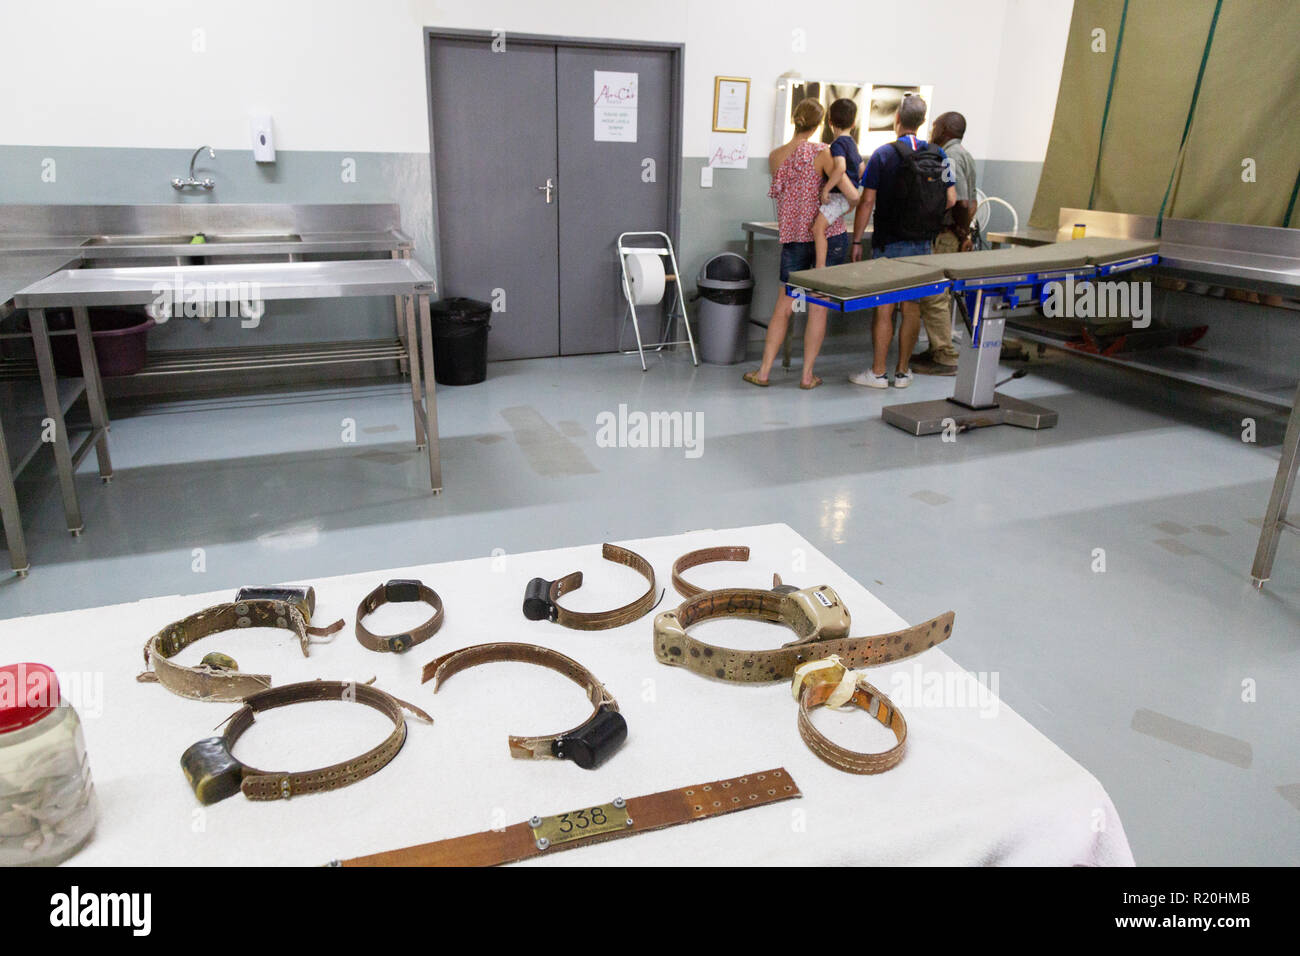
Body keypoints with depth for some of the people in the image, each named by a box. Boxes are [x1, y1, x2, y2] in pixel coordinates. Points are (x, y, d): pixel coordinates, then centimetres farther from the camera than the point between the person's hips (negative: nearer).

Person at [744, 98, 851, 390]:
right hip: (829, 234, -3)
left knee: (783, 307, 10)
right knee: (818, 307, 4)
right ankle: (807, 374, 8)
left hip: (793, 237, 3)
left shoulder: (775, 156, 2)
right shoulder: (821, 152, -11)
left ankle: (764, 371, 10)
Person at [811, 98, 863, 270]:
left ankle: (820, 268, -35)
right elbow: (861, 169, 26)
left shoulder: (838, 144, -13)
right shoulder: (851, 143, 17)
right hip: (847, 195, 11)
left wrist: (826, 189, -26)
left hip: (840, 196, -11)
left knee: (818, 227, -24)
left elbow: (840, 167, -30)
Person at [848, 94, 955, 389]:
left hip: (889, 243, -4)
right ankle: (903, 371, 15)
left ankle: (878, 372, 5)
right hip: (923, 244, 4)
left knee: (884, 308, 1)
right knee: (912, 308, 9)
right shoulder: (938, 155, 4)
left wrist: (857, 241, -4)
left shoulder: (883, 155, -8)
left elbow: (867, 202, -11)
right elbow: (951, 200, 4)